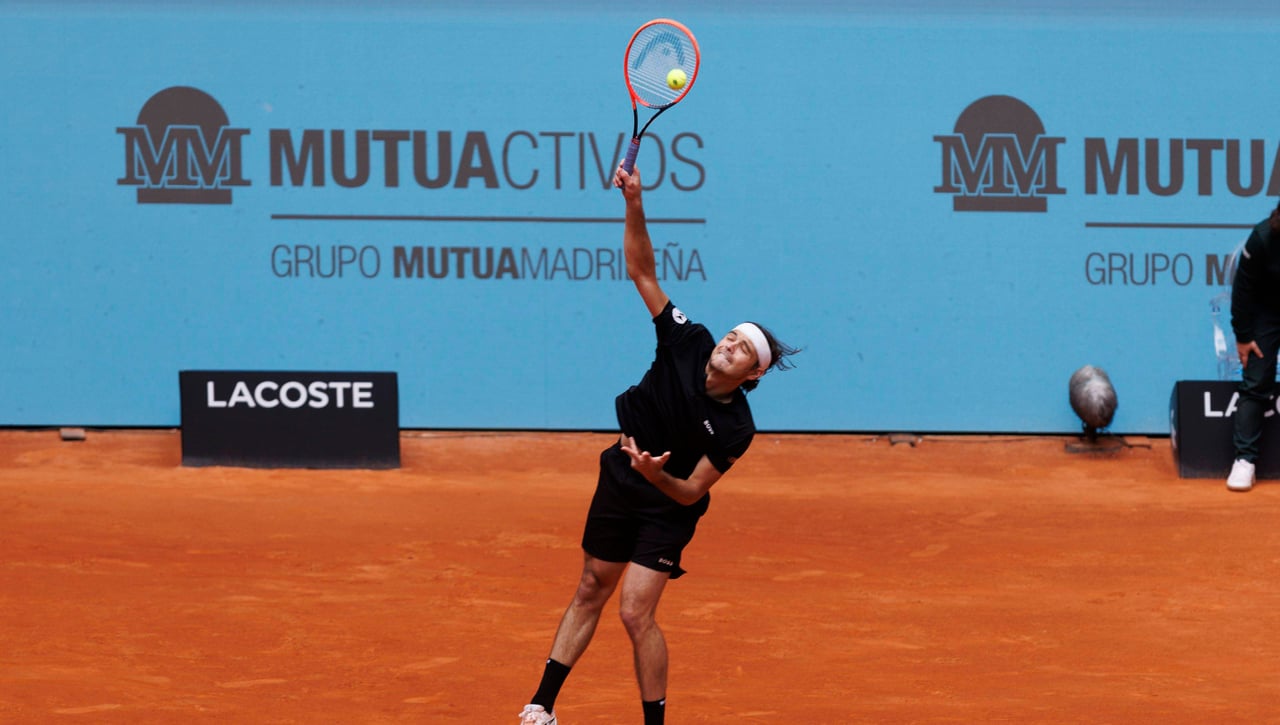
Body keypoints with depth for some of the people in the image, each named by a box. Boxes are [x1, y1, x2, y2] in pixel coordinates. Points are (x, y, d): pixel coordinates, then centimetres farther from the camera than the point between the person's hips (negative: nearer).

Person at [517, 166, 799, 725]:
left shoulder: (735, 428, -24)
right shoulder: (689, 343, -17)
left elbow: (690, 492, -20)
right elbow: (642, 272, -18)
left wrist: (656, 475, -41)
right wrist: (634, 206, -31)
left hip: (667, 508, -4)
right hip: (618, 484, 4)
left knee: (636, 613, -14)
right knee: (590, 592, 14)